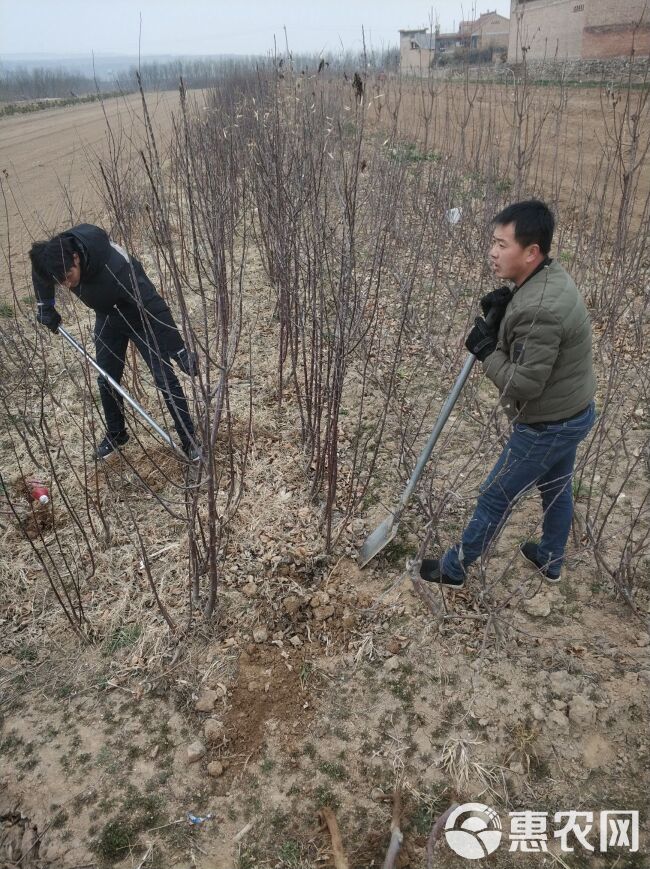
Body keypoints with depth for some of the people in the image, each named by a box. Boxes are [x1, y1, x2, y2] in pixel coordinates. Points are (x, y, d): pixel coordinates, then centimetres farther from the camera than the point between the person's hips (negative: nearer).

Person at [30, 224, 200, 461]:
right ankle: (116, 434, 31)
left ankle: (189, 440, 5)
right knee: (106, 379, 11)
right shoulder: (54, 255, -24)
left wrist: (179, 351, -37)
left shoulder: (115, 266, -43)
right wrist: (45, 306, -2)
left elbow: (154, 305, -39)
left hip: (141, 318, -6)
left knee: (165, 379, -6)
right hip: (107, 319, 6)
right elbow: (40, 272, 3)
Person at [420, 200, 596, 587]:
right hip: (574, 412, 10)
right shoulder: (550, 277, -1)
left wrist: (486, 350, -17)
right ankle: (551, 560, 50)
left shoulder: (539, 309, -33)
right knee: (557, 487, 27)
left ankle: (453, 568, 26)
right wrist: (501, 313, -8)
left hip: (547, 425, -10)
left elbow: (523, 384, -30)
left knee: (494, 499, 6)